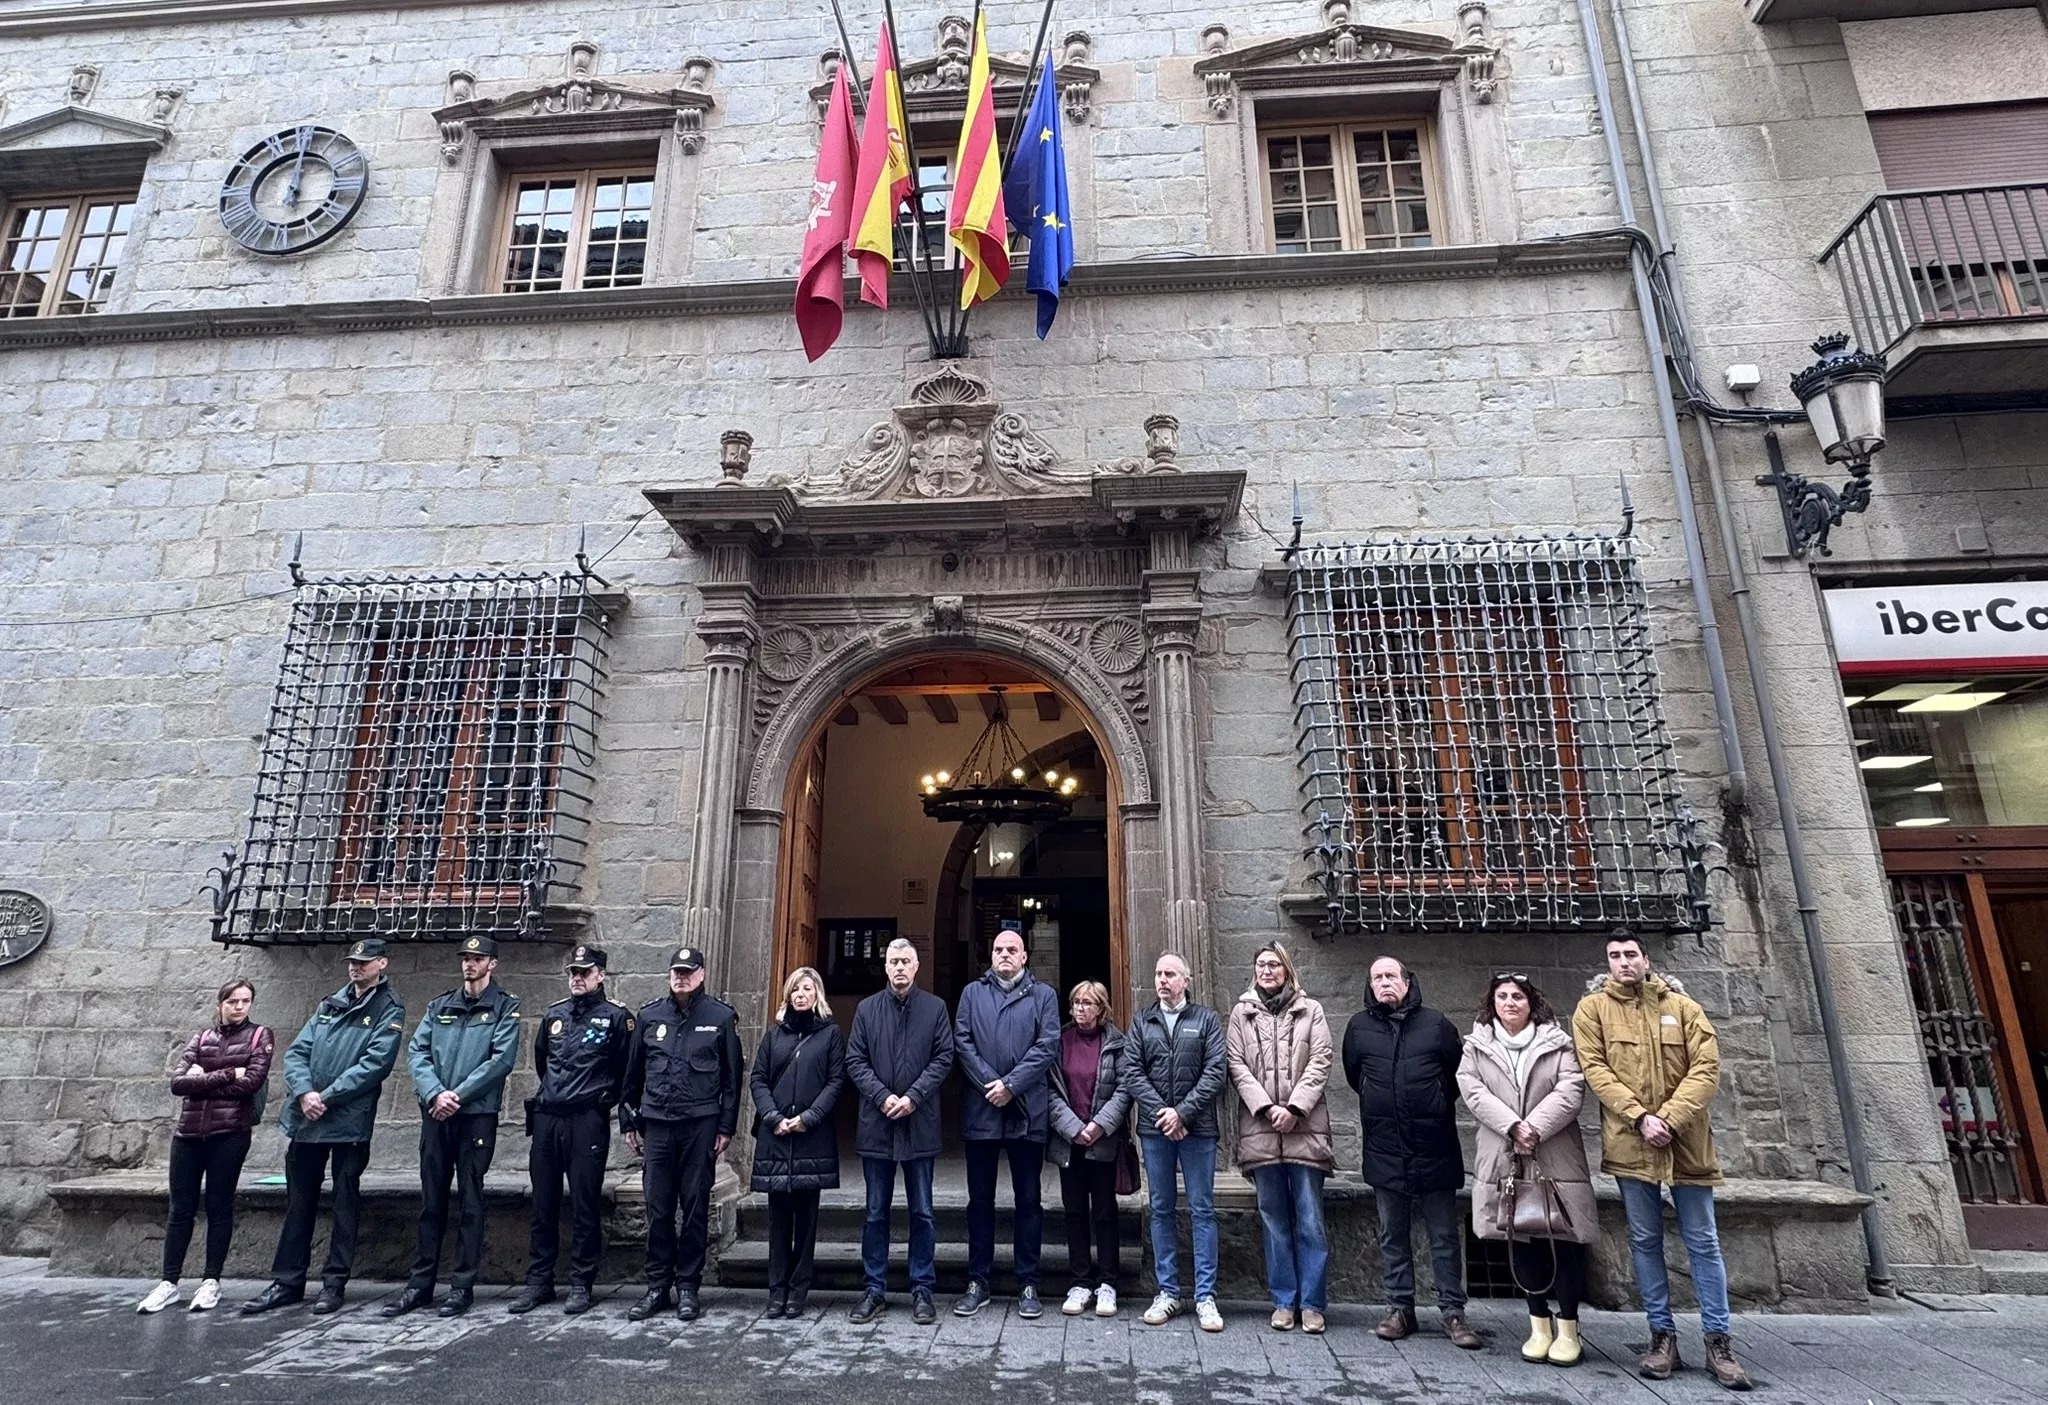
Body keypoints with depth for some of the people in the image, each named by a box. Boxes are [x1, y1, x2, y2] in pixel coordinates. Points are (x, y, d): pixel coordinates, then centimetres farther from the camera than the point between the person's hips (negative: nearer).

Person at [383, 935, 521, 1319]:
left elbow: (502, 1059, -10)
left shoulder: (505, 1006, -1)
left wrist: (458, 1095, -14)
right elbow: (416, 1052, 3)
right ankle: (421, 1283, 23)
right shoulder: (439, 1006, 13)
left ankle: (463, 1285, 11)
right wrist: (434, 1093, -12)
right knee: (431, 1200, 12)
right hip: (435, 1113, 4)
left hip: (477, 1115, -4)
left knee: (470, 1201, 2)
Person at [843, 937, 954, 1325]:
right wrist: (882, 1096, -11)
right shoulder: (867, 1009, 5)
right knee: (876, 1213, 11)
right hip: (877, 1123, 1)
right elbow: (855, 1061, 1)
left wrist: (913, 1096, -14)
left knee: (922, 1212, 8)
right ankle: (874, 1289, 23)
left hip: (920, 1123, -1)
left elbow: (943, 1058, -3)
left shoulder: (935, 1008, 1)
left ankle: (922, 1290, 19)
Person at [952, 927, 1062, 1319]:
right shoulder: (973, 993, 11)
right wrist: (990, 1083, -11)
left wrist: (1011, 1085, -13)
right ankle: (978, 1283, 21)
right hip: (980, 1110, 1)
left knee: (1028, 1200, 7)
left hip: (1027, 1112, -1)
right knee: (980, 1199, 9)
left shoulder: (1043, 995, 6)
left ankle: (1028, 1284, 18)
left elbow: (1048, 1045, -4)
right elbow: (962, 1041, 1)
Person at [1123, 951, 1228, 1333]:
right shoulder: (1142, 1023, 9)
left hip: (1197, 1129, -2)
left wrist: (1183, 1112, -14)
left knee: (1202, 1210, 3)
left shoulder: (1206, 1019, 2)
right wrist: (1161, 1112, -11)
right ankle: (1167, 1293, 20)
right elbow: (1132, 1073, 1)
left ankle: (1205, 1297, 11)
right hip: (1154, 1129, 2)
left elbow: (1216, 1072, -6)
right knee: (1162, 1211, 10)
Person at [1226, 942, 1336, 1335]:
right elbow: (1236, 1066, 2)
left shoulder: (1310, 1011, 7)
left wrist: (1295, 1107, -11)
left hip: (1305, 1129, -1)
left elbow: (1320, 1062, -1)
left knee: (1310, 1221, 2)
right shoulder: (1242, 1014, 9)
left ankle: (1313, 1303, 13)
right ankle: (1283, 1301, 19)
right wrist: (1266, 1106, -10)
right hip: (1260, 1130, 1)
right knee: (1275, 1220, 9)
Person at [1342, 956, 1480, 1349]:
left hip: (1434, 1147, -1)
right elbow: (1354, 1076, 15)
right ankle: (1400, 1308, 21)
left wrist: (1438, 1106, 10)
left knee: (1445, 1235, 7)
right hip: (1386, 1150, 1)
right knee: (1393, 1235, 11)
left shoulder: (1434, 1024, -1)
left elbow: (1460, 1070, 8)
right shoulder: (1359, 1027, 2)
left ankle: (1453, 1311, 17)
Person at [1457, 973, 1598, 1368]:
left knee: (1564, 1241, 0)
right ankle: (1539, 1325, 20)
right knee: (1522, 1242, 7)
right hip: (1504, 1158, 1)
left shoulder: (1557, 1043, 6)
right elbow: (1472, 1090, -3)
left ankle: (1568, 1328, 14)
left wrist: (1535, 1128, -16)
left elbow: (1571, 1090, -7)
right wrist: (1512, 1126, -16)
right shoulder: (1477, 1046, 9)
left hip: (1556, 1156, -1)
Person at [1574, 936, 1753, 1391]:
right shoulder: (1592, 1009, 1)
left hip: (1686, 1141, 1)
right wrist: (1640, 1117, -17)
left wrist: (1670, 1119, -14)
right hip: (1630, 1142, -1)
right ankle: (1662, 1335, 18)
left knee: (1703, 1242, 8)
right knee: (1645, 1241, 7)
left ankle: (1718, 1340, 19)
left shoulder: (1683, 1006, 4)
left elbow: (1706, 1068, -3)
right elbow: (1595, 1069, -6)